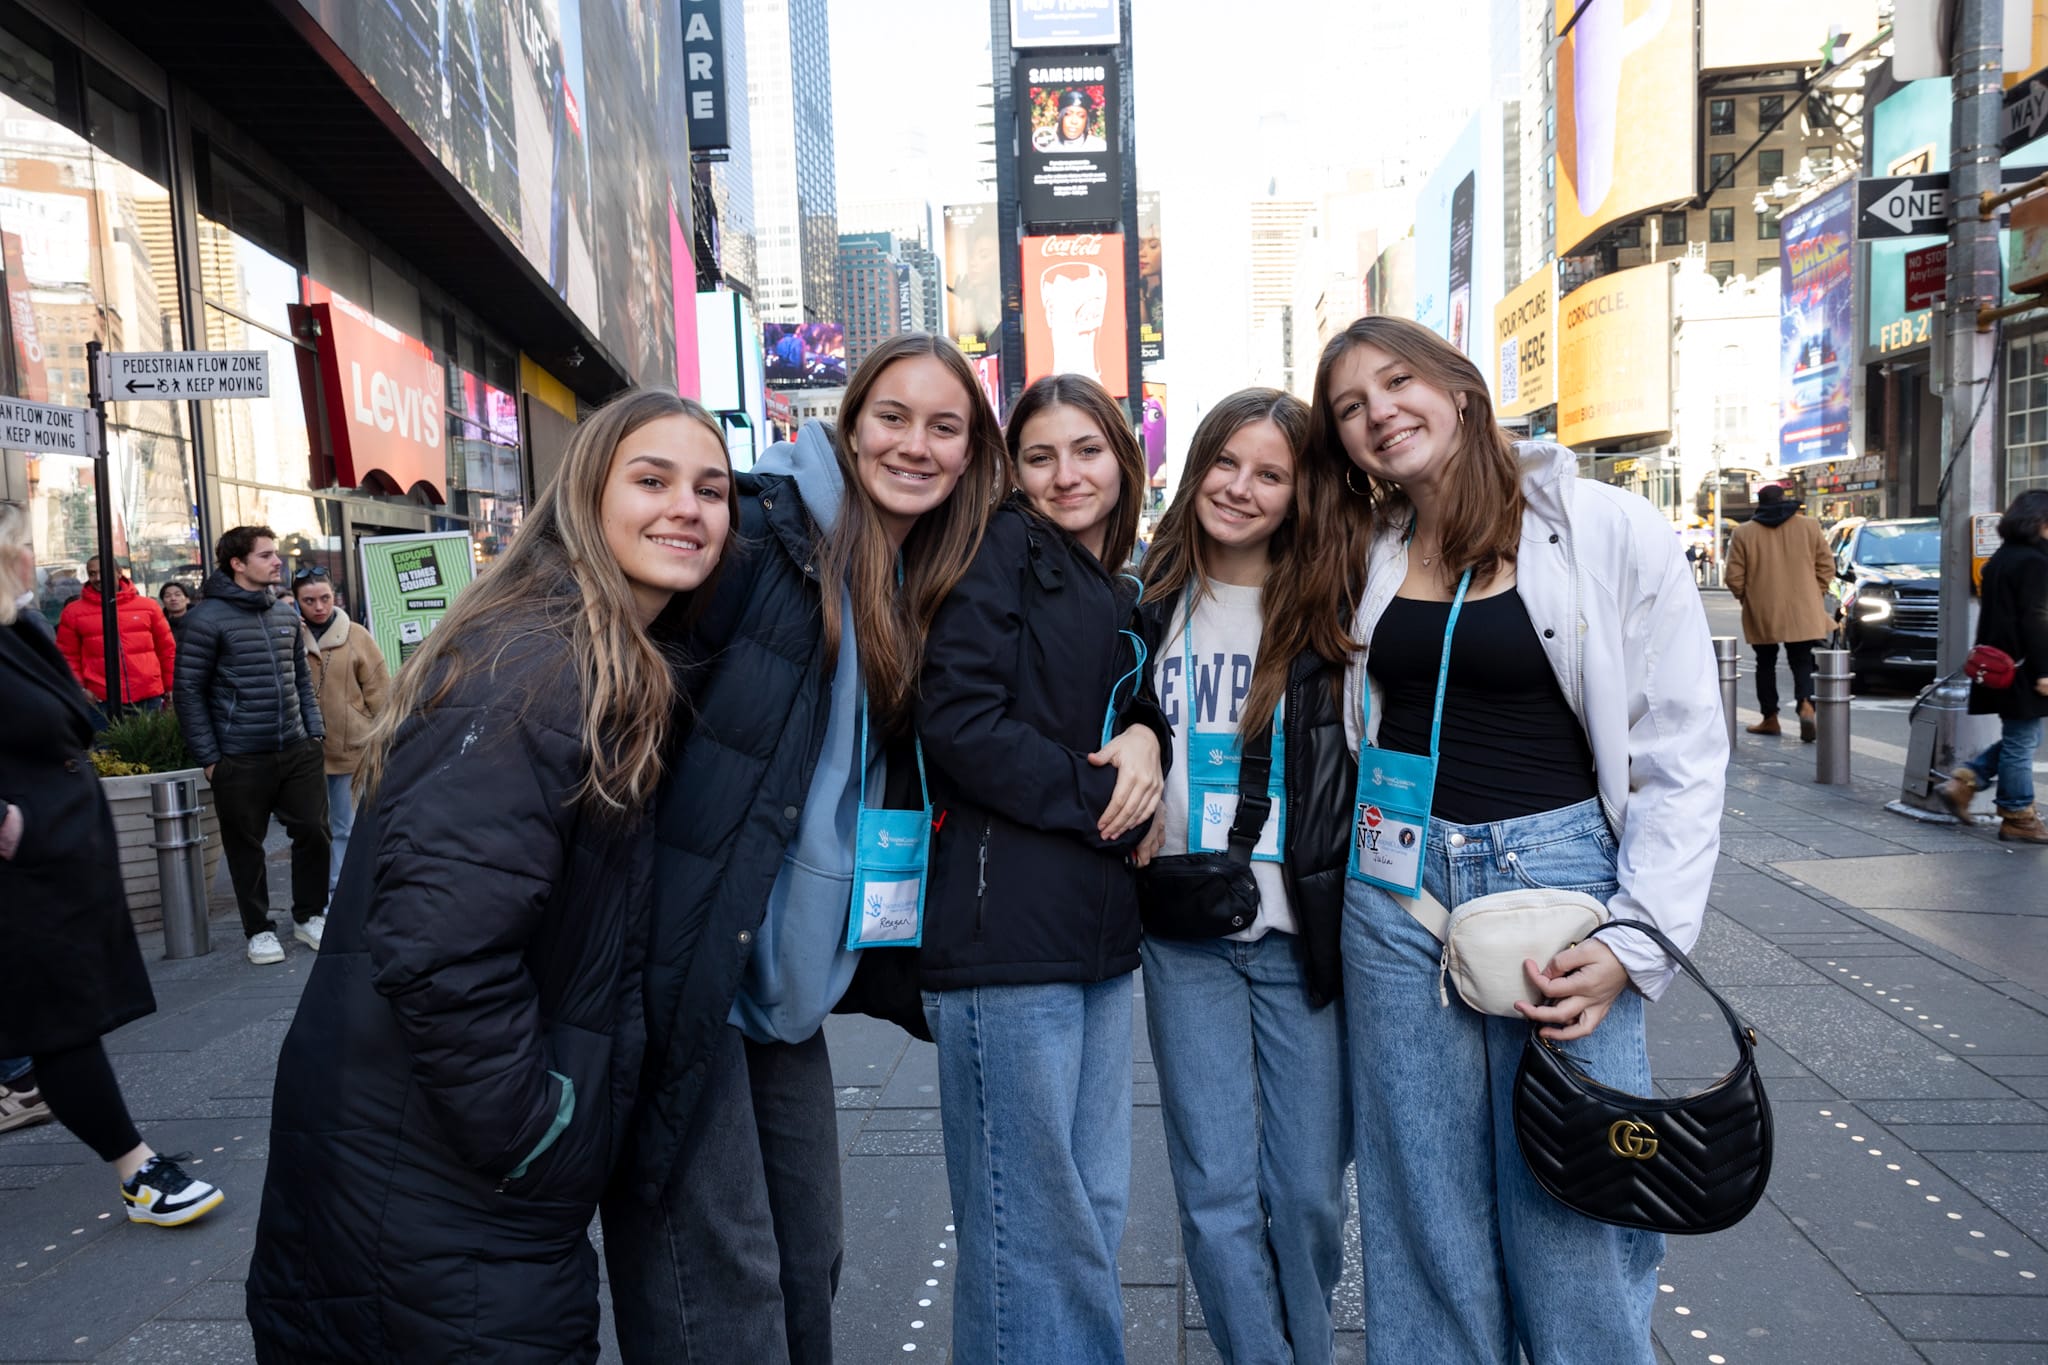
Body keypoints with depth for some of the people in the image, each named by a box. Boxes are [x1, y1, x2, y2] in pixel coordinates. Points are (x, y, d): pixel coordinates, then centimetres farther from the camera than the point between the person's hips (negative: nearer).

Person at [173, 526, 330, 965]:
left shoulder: (287, 613, 10)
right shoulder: (207, 617, -8)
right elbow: (189, 691, -8)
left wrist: (315, 732, 9)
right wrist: (209, 757, -9)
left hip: (298, 751, 5)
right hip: (241, 760, -5)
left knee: (313, 832, 6)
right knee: (246, 846, 6)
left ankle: (309, 916, 24)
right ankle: (259, 930, 21)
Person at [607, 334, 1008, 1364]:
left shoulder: (928, 592, 11)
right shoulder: (766, 534, -12)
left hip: (784, 969, 7)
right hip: (683, 961, -7)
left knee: (806, 1258, 16)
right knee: (719, 1280, 0)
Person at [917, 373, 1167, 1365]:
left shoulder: (1121, 596, 20)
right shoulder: (1005, 550, -3)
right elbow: (960, 717, -15)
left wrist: (1145, 737, -3)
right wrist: (1103, 798, -10)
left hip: (1099, 933, 8)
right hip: (1007, 922, -8)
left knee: (1097, 1208, 16)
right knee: (1031, 1230, 1)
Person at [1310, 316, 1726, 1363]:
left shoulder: (1610, 532, -4)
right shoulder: (1370, 552, 8)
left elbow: (1685, 755, -4)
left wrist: (1633, 943, -11)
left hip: (1561, 869, -3)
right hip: (1396, 886, 3)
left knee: (1571, 1212, 3)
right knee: (1424, 1208, 11)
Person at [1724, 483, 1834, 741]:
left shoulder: (1743, 533, -3)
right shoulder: (1809, 526, 2)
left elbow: (1734, 577, -4)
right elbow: (1826, 566, 2)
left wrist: (1746, 598, 13)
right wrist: (1817, 595, 14)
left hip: (1762, 613, 0)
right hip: (1803, 613, 1)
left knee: (1766, 664, 13)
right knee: (1802, 662, 7)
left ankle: (1770, 719, 16)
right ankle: (1806, 705, -18)